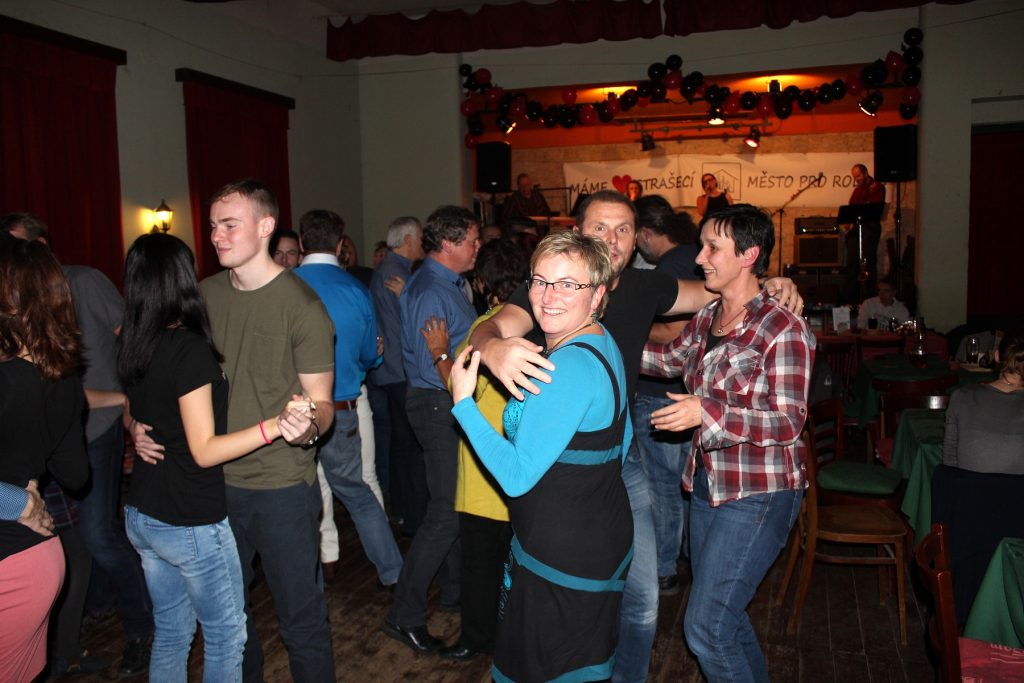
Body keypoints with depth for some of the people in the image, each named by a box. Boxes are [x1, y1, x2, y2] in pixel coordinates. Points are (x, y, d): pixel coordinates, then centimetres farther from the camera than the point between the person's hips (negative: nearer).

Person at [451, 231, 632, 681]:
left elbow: (517, 476, -27)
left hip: (563, 557, -10)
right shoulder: (603, 343, 5)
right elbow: (620, 440, 16)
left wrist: (463, 402, -22)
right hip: (603, 538, 10)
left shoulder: (569, 366, -27)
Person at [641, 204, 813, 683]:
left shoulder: (783, 329, -18)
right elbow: (671, 359, 23)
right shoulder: (706, 320, 5)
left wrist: (707, 411, -30)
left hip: (757, 495, -8)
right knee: (722, 613, 20)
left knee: (704, 628, -7)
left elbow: (788, 423, -20)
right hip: (708, 482, 8)